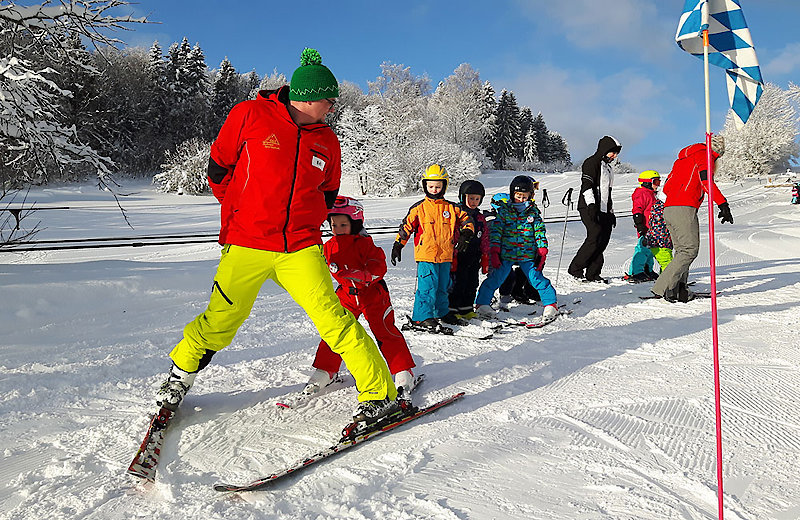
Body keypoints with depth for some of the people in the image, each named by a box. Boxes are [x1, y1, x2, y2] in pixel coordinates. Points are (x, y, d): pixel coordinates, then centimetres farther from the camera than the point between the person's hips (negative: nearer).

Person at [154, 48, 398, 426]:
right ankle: (180, 376, 33)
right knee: (220, 322, 3)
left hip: (300, 249, 2)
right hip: (245, 246, -2)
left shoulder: (327, 141, 9)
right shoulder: (250, 116, -3)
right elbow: (218, 168, 5)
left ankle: (380, 394, -2)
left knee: (333, 318, -9)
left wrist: (304, 224, 11)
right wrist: (243, 212, 10)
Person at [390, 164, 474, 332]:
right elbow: (406, 226, 4)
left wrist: (466, 234, -5)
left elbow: (466, 220, 13)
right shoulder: (419, 208, 1)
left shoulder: (452, 208, 8)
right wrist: (398, 245, 1)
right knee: (427, 286, -9)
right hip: (425, 255, -4)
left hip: (445, 255, 4)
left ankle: (442, 313, 29)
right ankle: (422, 317, -2)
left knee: (442, 287, 15)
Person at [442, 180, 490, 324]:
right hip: (459, 258, -6)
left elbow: (485, 240, 17)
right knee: (457, 284, -4)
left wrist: (485, 259, 12)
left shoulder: (480, 218, 13)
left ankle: (466, 309, 23)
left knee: (472, 284, 11)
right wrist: (452, 257, -16)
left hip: (474, 259, 6)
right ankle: (450, 310, 5)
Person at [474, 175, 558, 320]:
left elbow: (540, 232, 9)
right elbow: (495, 231, -1)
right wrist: (494, 251, -7)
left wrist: (542, 252, 0)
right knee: (494, 279, -4)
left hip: (528, 255, 1)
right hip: (505, 254, -1)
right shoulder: (504, 210, 2)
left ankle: (550, 304, 11)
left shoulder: (534, 212, 8)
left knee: (537, 279, -2)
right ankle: (482, 304, 9)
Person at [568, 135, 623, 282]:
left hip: (603, 211, 9)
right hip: (589, 208, -9)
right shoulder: (592, 163, -3)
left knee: (603, 240, -2)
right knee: (596, 236, -20)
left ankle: (592, 273, 1)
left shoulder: (608, 168, 26)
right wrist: (591, 205, -25)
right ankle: (575, 268, -12)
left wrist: (611, 212, 26)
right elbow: (586, 185, -14)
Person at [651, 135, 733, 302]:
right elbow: (706, 181, -14)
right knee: (690, 250, -8)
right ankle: (663, 287, -14)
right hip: (685, 209, -9)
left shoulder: (683, 158, 27)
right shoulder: (704, 155, 3)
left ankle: (679, 289, 6)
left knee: (682, 250, 12)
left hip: (668, 208, 9)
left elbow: (667, 186, 23)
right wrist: (723, 204, -17)